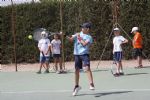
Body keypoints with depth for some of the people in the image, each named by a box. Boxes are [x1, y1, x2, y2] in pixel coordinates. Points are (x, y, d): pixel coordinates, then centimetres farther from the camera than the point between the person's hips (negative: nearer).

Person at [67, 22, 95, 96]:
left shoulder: (89, 37, 3)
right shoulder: (78, 34, 14)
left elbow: (85, 44, -13)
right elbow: (71, 39, 3)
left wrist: (80, 38, -3)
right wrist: (66, 37, -16)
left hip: (84, 54, -4)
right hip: (77, 54, 4)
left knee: (87, 68, -20)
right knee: (77, 70, 8)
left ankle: (91, 84, -21)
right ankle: (77, 86, 23)